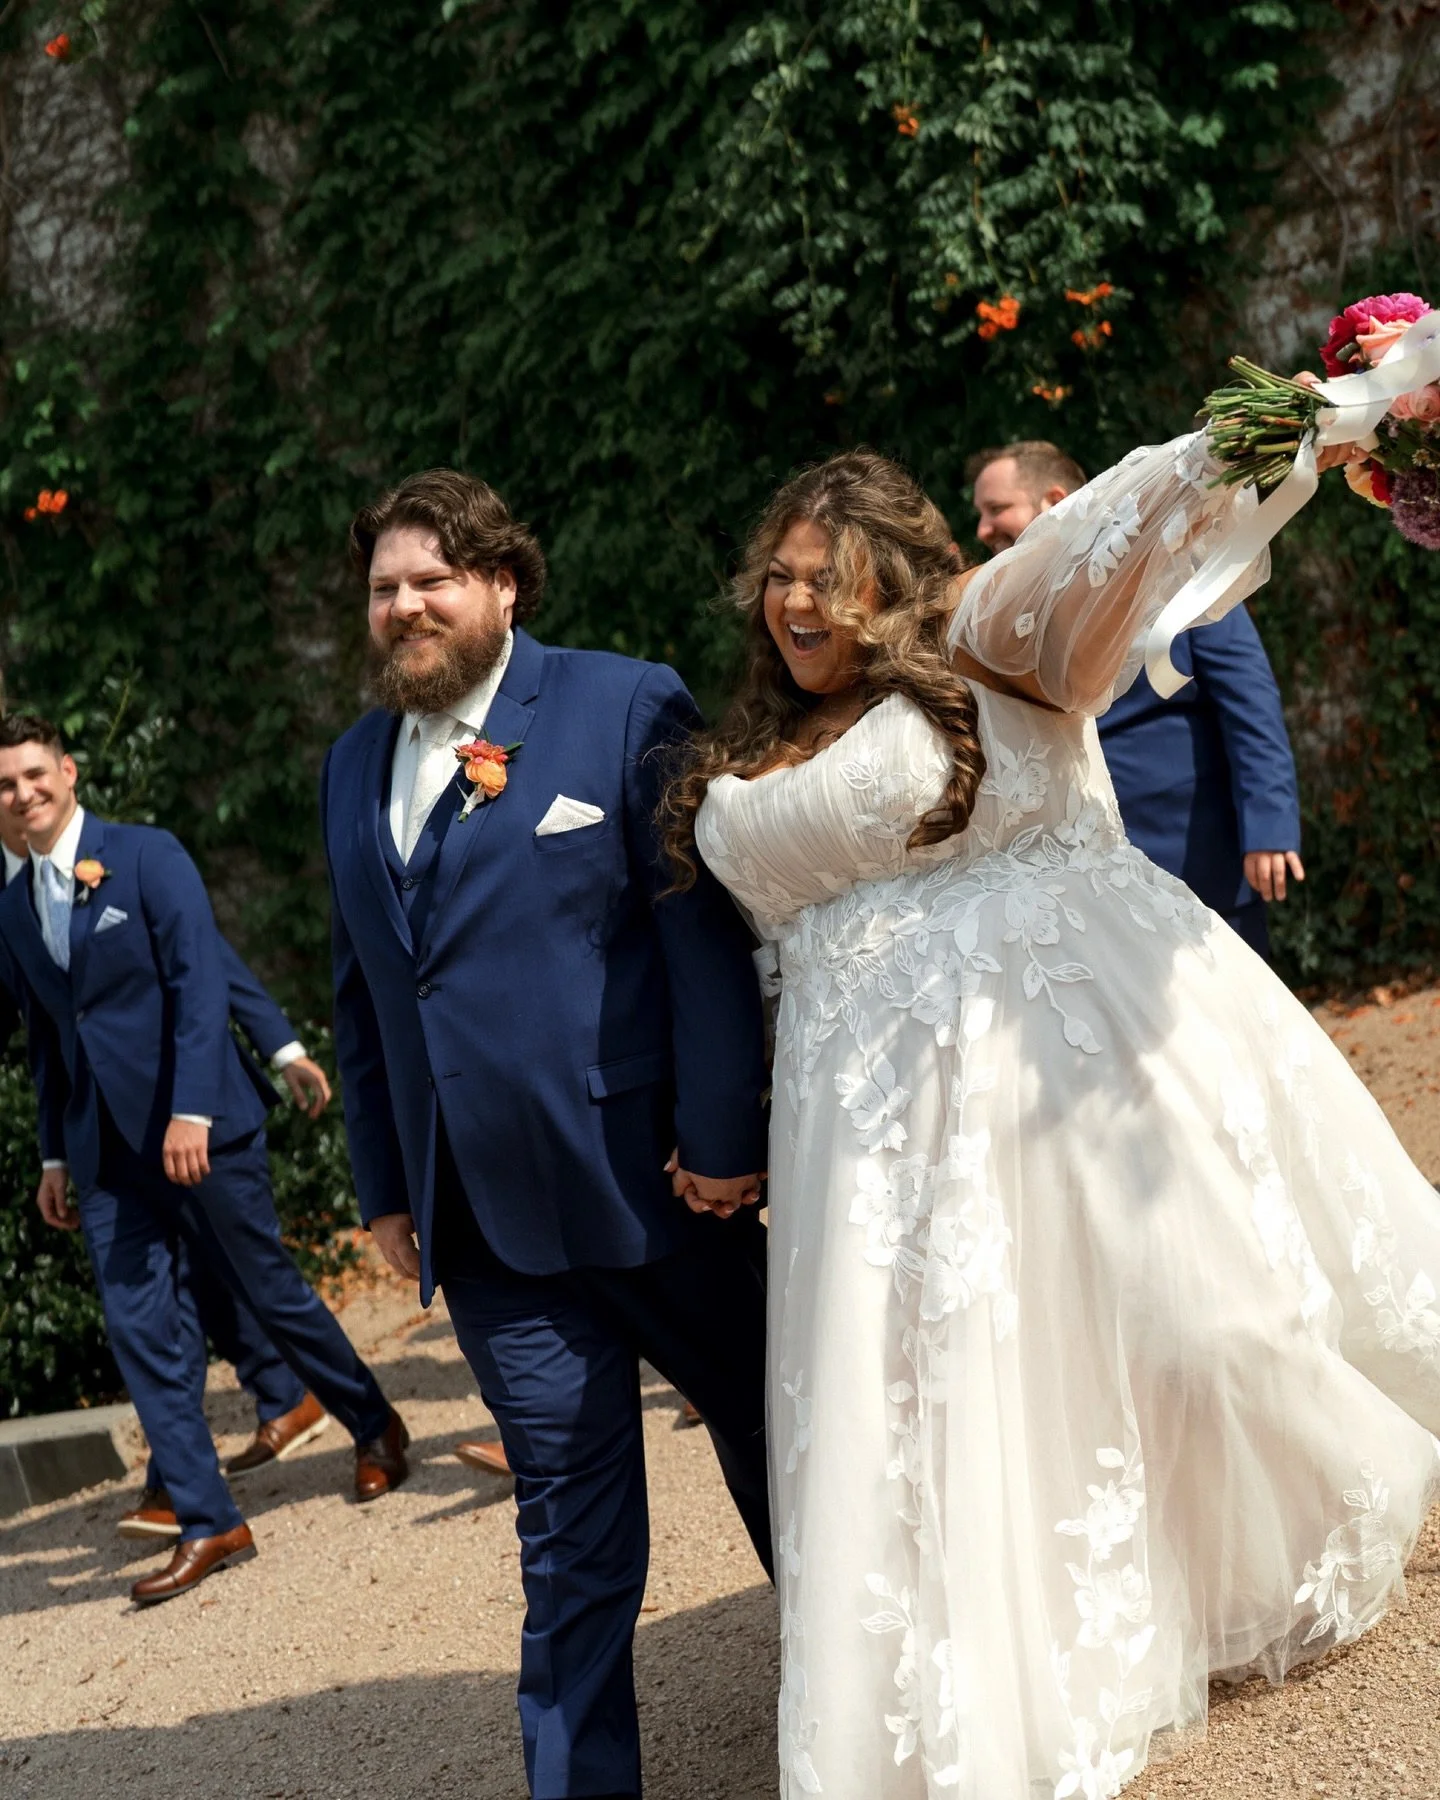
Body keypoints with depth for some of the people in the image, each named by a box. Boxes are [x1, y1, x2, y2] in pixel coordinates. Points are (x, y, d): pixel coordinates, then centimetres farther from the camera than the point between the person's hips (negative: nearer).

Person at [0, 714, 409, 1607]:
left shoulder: (148, 855, -6)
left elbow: (201, 982, -13)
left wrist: (192, 1110, -21)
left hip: (198, 1121, -5)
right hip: (105, 1144, 5)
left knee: (270, 1289, 6)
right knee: (140, 1327, -1)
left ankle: (376, 1427, 28)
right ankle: (208, 1523, 5)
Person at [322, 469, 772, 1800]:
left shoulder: (624, 706, -4)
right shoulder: (353, 767, 12)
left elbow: (704, 930, -9)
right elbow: (365, 996, 16)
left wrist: (722, 1136, -14)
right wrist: (384, 1186, 13)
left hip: (646, 1182, -3)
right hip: (482, 1219, 4)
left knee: (771, 1436, 16)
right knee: (568, 1530, 9)